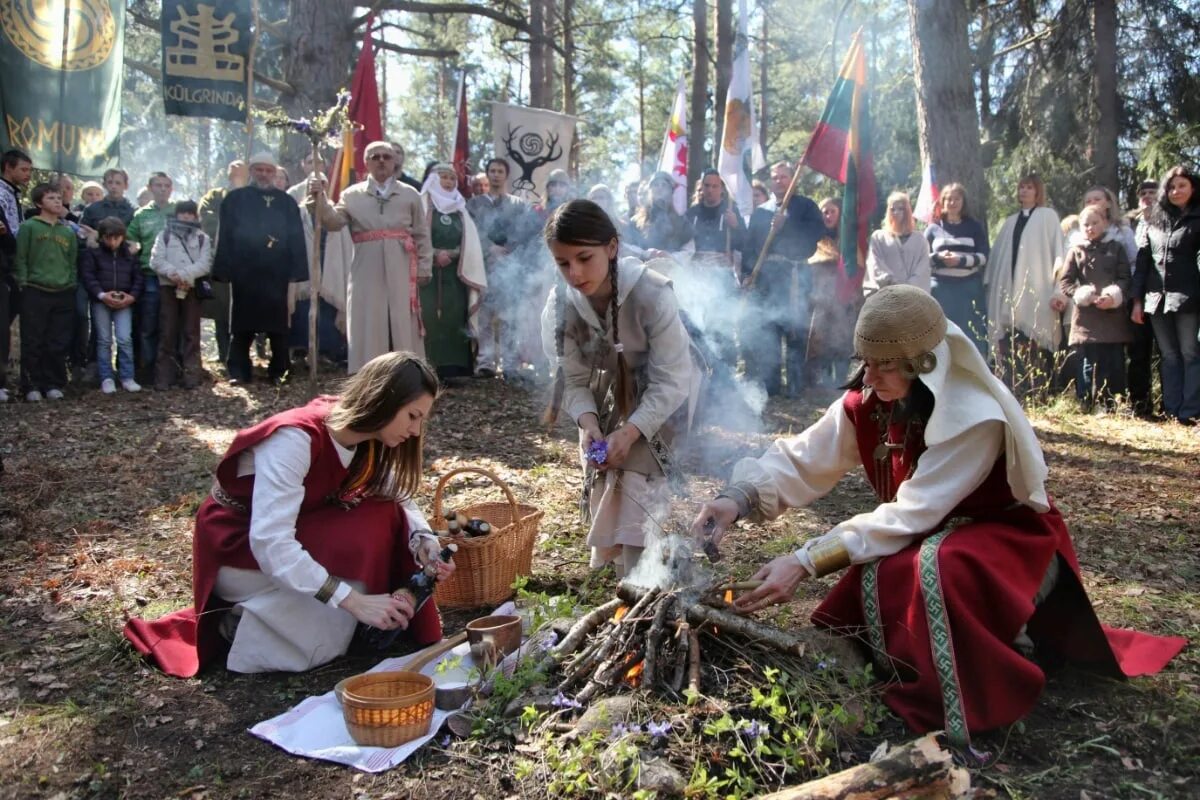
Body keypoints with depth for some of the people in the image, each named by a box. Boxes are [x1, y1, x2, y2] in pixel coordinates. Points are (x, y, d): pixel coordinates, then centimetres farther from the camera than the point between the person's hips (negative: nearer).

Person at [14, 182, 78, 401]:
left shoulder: (68, 231, 14)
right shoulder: (29, 227, 1)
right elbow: (20, 258, -2)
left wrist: (72, 285, 8)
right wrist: (23, 284, -8)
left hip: (63, 294, 4)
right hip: (35, 293, -4)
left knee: (58, 344, 4)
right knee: (33, 342, -1)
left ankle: (53, 384, 14)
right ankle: (31, 386, 6)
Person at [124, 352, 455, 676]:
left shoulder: (365, 434, -8)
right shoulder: (296, 439, -32)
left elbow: (398, 498, 2)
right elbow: (270, 544, -37)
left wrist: (424, 540, -20)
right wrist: (355, 602, -38)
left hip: (297, 531, 7)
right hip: (240, 549, -7)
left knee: (384, 518, -13)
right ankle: (238, 624, -6)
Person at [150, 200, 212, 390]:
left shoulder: (203, 238, 10)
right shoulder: (165, 235, 12)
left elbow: (204, 264, -3)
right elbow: (156, 260, 1)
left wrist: (184, 275, -17)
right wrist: (173, 274, -16)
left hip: (192, 288, 0)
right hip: (168, 287, 0)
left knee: (191, 332, 1)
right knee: (167, 332, -2)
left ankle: (191, 374, 5)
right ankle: (163, 376, 0)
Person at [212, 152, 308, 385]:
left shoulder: (287, 202, 10)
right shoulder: (235, 199, 7)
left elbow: (296, 239, 5)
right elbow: (224, 237, 3)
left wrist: (296, 271, -4)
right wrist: (225, 270, -5)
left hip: (277, 274, 1)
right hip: (244, 273, -1)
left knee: (278, 326, 5)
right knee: (242, 326, 4)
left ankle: (278, 372, 14)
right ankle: (238, 372, 9)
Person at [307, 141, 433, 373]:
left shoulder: (410, 195, 10)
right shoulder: (352, 194, 10)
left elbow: (422, 234, 8)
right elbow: (334, 222, -2)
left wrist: (424, 268, 1)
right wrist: (320, 200, -18)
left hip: (401, 270, 0)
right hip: (367, 270, 0)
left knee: (404, 325, 4)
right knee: (368, 326, 2)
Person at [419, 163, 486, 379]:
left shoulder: (460, 210, 19)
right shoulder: (423, 204, 6)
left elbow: (470, 243, 8)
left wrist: (452, 253, -9)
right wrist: (435, 253, -17)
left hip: (455, 274, 4)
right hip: (428, 272, -4)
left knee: (453, 318, -1)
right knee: (429, 319, -9)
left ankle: (451, 367, 1)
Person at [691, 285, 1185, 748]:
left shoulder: (976, 418, -31)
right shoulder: (868, 401, -12)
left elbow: (910, 516, -35)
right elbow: (801, 460, -14)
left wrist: (806, 563, -39)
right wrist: (741, 499, -33)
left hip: (1007, 540, -6)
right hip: (928, 537, 6)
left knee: (933, 569, -35)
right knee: (874, 575, -22)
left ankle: (973, 698, -11)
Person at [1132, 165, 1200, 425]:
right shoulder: (1152, 221, 14)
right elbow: (1142, 262, 12)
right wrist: (1137, 300, 6)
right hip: (1156, 297, 4)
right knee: (1168, 356, 7)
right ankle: (1172, 410, 9)